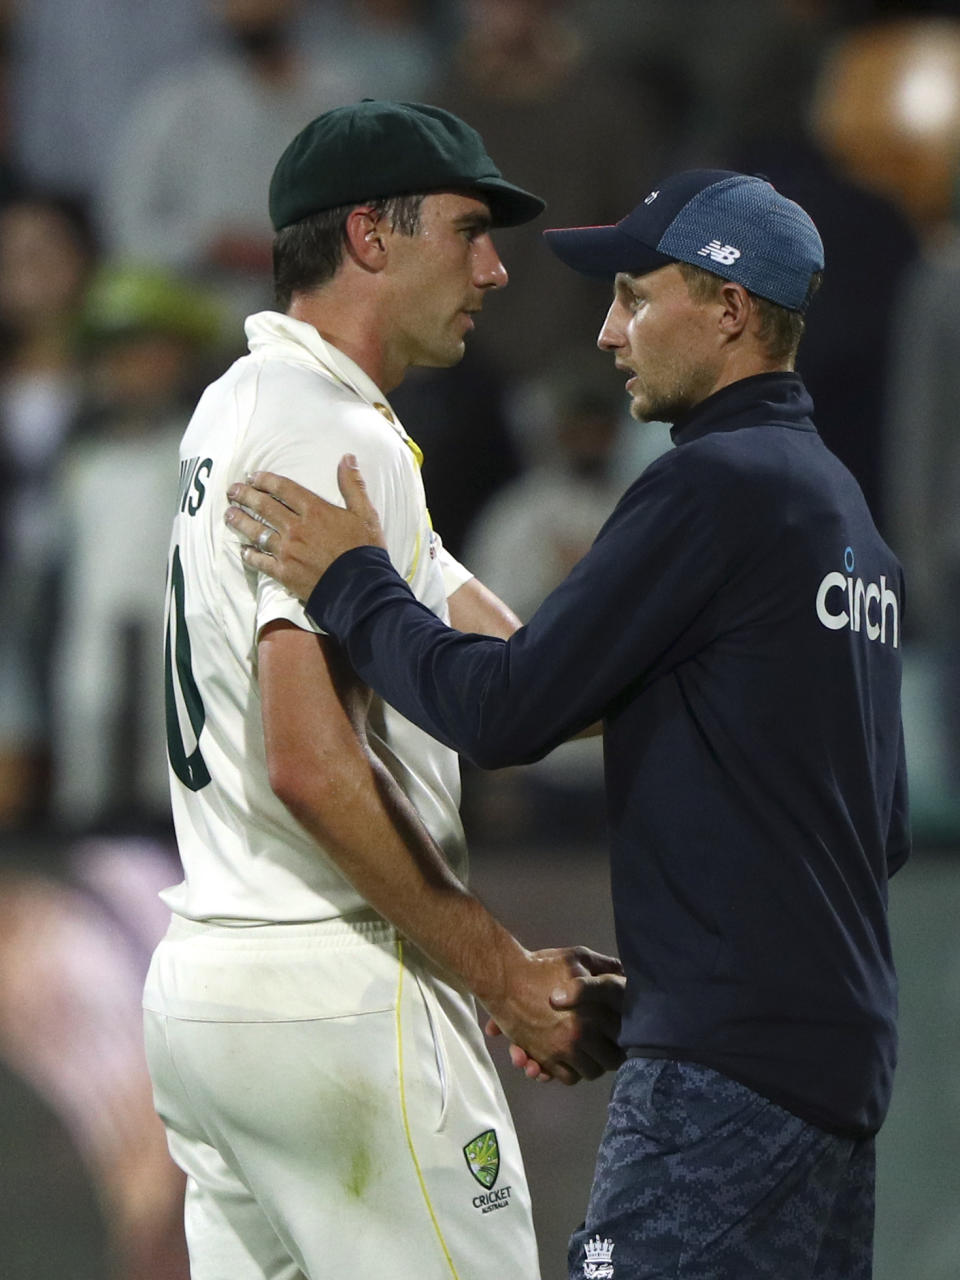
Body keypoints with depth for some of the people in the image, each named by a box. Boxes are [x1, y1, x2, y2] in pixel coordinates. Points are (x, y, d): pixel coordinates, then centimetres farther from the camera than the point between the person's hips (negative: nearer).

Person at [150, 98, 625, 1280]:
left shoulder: (241, 407, 18)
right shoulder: (332, 432, -15)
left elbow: (504, 660, 16)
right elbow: (312, 765, -23)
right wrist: (507, 976, -17)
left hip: (197, 985, 10)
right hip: (337, 992, -10)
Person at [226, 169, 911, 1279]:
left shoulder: (713, 487, -12)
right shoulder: (844, 504, 19)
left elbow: (504, 708, -16)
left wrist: (350, 583, -1)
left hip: (729, 1061, -10)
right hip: (845, 1048, 10)